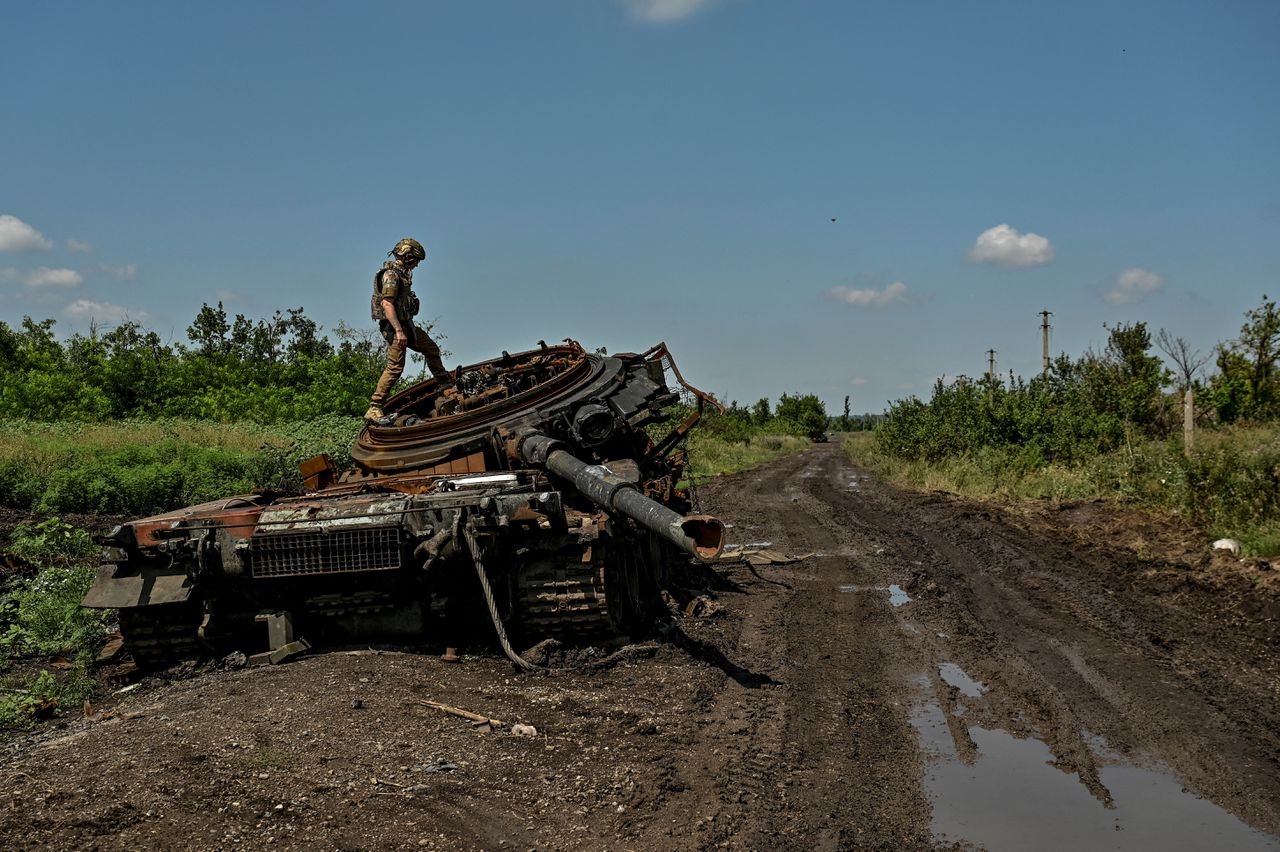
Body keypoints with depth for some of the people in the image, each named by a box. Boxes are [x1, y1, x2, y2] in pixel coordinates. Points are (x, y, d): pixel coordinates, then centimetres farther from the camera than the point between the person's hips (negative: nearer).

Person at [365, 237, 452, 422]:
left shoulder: (402, 274, 14)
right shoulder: (391, 275, -16)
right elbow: (387, 304, -25)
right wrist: (398, 331, -30)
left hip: (406, 324, 10)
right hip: (394, 327, -10)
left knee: (432, 349, 21)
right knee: (395, 367, -15)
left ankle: (445, 383, 40)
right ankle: (374, 409, -16)